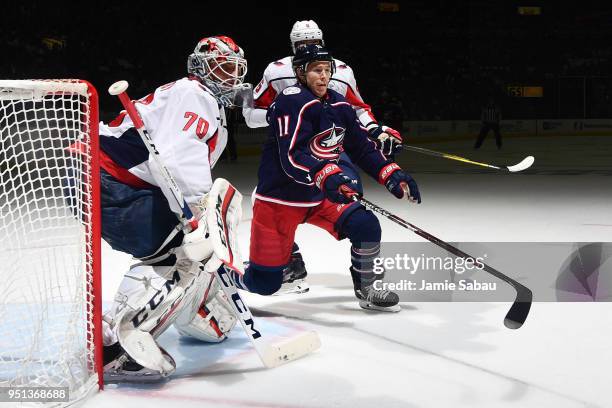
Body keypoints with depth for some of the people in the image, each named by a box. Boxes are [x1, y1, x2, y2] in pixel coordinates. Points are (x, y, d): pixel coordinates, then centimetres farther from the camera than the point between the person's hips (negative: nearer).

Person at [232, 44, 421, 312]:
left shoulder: (339, 106, 6)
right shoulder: (292, 101, -19)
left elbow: (363, 148, 12)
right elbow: (291, 157, -29)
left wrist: (391, 175, -2)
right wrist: (327, 176, -44)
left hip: (320, 196, 7)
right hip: (278, 198, -7)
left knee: (366, 226, -11)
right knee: (265, 283, -6)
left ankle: (365, 291, 11)